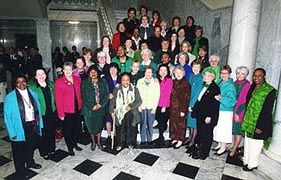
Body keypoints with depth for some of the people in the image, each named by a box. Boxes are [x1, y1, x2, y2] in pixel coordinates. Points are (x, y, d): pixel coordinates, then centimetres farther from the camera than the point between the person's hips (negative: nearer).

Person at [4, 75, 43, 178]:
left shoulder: (32, 93, 1)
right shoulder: (9, 97, -12)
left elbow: (37, 109, 5)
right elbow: (7, 116, -11)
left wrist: (39, 123, 3)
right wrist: (12, 133, -13)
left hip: (33, 125, 4)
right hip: (20, 128, -4)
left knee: (31, 146, 24)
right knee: (19, 151, 13)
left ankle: (30, 162, 50)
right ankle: (20, 173, 32)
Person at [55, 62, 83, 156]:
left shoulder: (77, 79, 2)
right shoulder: (59, 82, -11)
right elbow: (58, 99, -12)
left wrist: (81, 105, 3)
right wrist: (61, 114, -13)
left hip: (77, 109, 5)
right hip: (67, 111, -4)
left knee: (77, 128, 17)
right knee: (68, 130, 11)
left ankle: (75, 144, 40)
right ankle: (70, 147, 30)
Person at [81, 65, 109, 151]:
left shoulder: (103, 82, 4)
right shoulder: (85, 83, -1)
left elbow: (106, 95, 0)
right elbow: (84, 97, -6)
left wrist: (100, 104, -11)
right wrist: (92, 106, -13)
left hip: (100, 108, 1)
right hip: (89, 109, -1)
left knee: (98, 126, 11)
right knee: (91, 127, 8)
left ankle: (98, 141, 32)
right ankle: (93, 142, 31)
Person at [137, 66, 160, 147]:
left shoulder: (155, 82, 3)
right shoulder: (140, 81, 6)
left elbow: (157, 96, 1)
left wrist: (154, 107, -5)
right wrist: (139, 106, -2)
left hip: (151, 107, 0)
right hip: (142, 107, 1)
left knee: (150, 124, 4)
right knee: (143, 124, 2)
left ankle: (149, 140, 17)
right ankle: (143, 140, 14)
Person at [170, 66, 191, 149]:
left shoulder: (186, 84, -10)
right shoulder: (173, 82, 8)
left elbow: (186, 98, -11)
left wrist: (183, 110, -15)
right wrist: (169, 105, 6)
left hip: (181, 108, -5)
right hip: (173, 107, 6)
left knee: (181, 124, 5)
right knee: (173, 123, 12)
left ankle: (180, 140, 19)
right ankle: (174, 138, 28)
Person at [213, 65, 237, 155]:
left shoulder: (230, 86, -15)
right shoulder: (219, 82, 6)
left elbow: (232, 101, -22)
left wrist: (221, 98, -28)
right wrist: (215, 97, 1)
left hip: (226, 111, -7)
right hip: (218, 110, 7)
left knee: (224, 129, 2)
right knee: (218, 128, 16)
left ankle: (223, 147, 18)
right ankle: (219, 144, 33)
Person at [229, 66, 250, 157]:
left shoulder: (247, 85, -13)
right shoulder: (235, 83, 6)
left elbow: (244, 100, -15)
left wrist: (237, 113, -13)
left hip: (240, 111, -6)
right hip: (233, 109, 6)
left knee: (238, 130, 4)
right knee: (235, 129, 15)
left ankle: (234, 149, 13)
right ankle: (234, 146, 28)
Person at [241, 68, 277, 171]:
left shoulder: (270, 91, -14)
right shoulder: (252, 87, 7)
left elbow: (267, 111, -16)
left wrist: (261, 126, -18)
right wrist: (245, 121, 12)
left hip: (259, 124, -7)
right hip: (249, 122, 7)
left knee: (255, 145, 5)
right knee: (247, 142, 16)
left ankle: (252, 164, 23)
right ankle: (247, 161, 32)